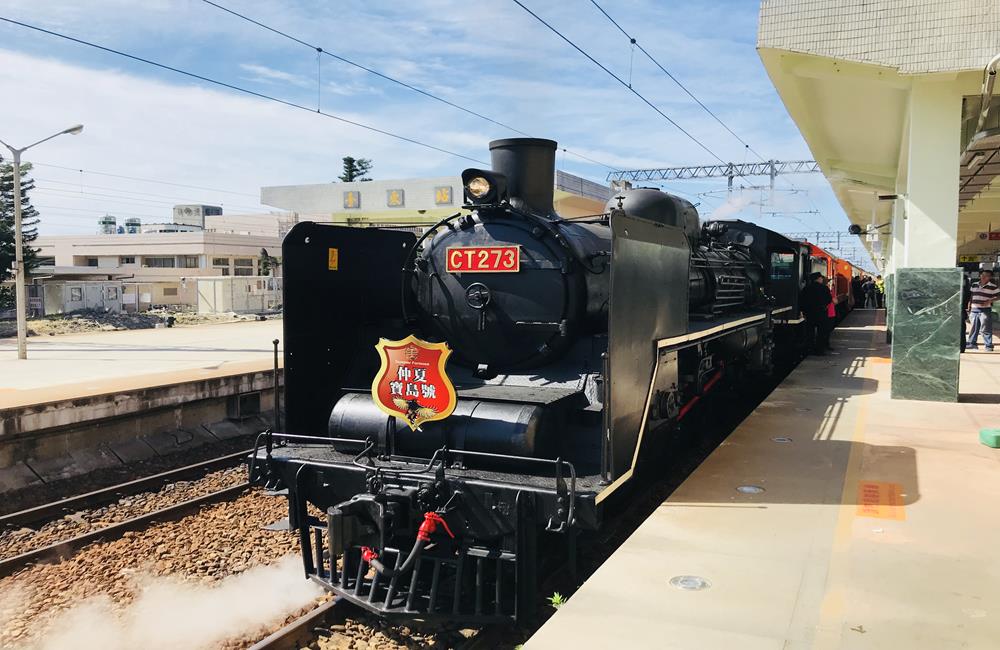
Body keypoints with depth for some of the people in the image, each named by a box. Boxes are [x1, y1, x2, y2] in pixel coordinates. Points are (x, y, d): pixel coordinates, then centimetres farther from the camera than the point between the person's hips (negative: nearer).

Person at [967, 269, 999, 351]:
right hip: (974, 310, 5)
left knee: (986, 329, -6)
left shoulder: (993, 287, -3)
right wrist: (969, 309, 15)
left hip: (985, 310, -5)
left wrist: (990, 301, -19)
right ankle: (972, 343, 20)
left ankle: (989, 345, 0)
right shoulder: (974, 285, 12)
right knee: (973, 328, 12)